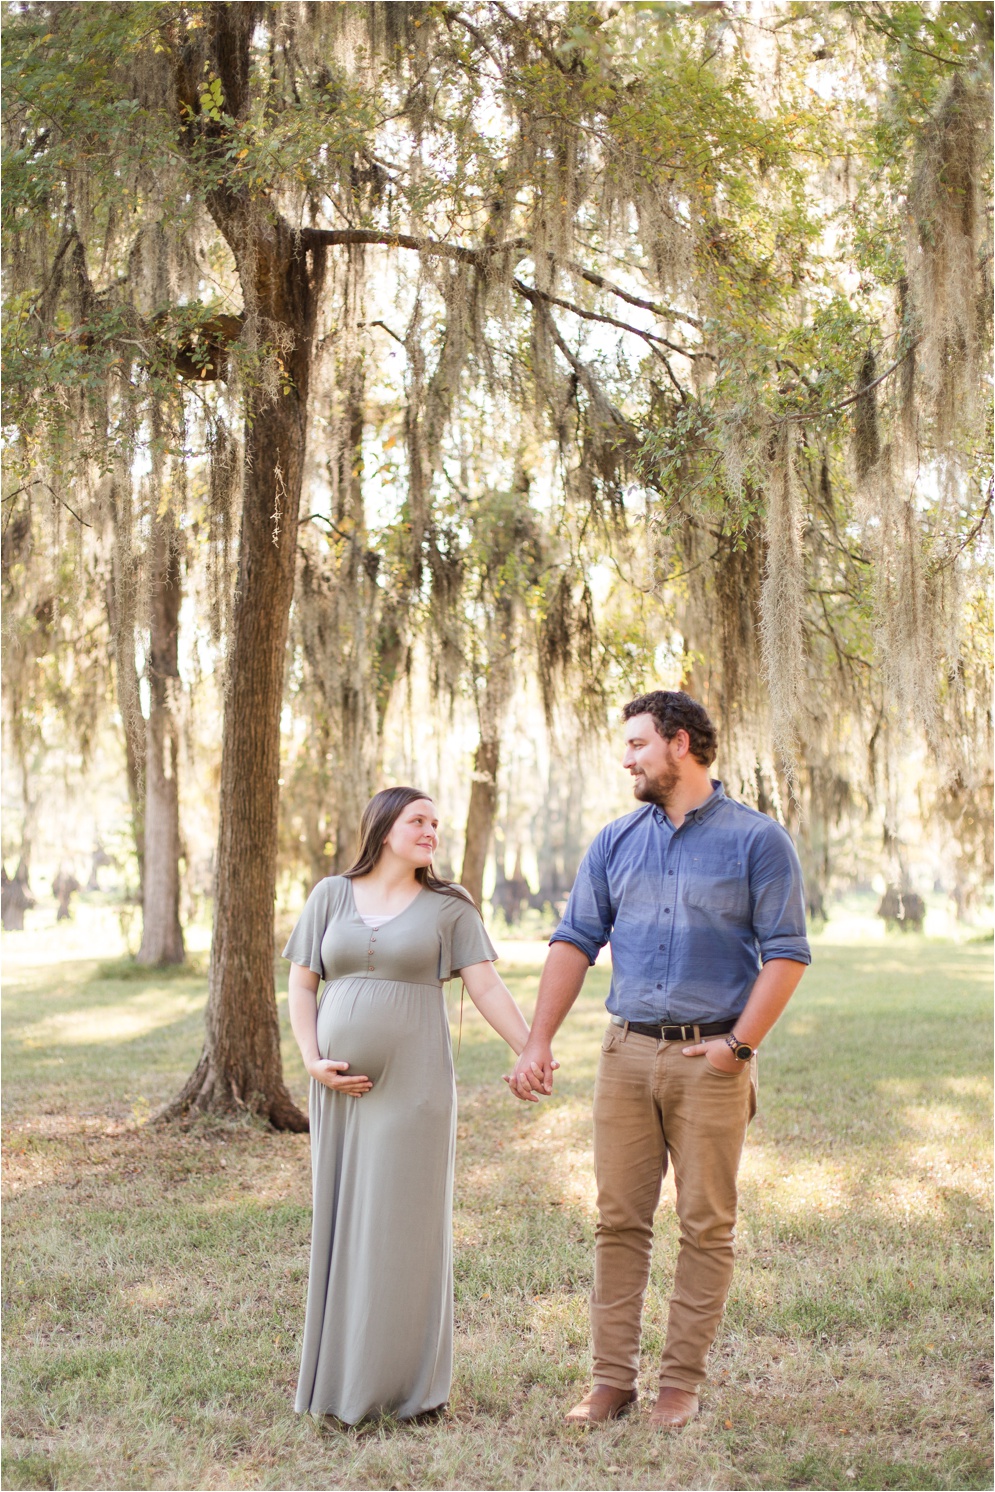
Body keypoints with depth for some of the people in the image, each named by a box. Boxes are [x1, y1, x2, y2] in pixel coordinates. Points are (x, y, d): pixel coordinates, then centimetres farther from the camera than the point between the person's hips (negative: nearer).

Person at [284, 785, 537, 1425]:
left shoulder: (448, 907, 4)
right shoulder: (331, 896, 9)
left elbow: (487, 987, -3)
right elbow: (301, 984, 10)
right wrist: (313, 1060, -3)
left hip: (414, 1084, -2)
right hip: (342, 1086, 2)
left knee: (405, 1224, -1)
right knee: (342, 1222, 6)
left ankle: (410, 1381, 8)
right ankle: (342, 1373, 16)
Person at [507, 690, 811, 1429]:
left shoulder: (757, 840, -2)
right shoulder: (615, 842, 10)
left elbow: (786, 953, -4)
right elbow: (575, 943, 9)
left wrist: (738, 1044, -11)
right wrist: (538, 1043, 1)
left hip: (710, 1058, -3)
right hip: (628, 1051, 4)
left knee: (707, 1226, 2)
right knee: (620, 1221, 4)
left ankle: (683, 1382, 11)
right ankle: (613, 1379, 12)